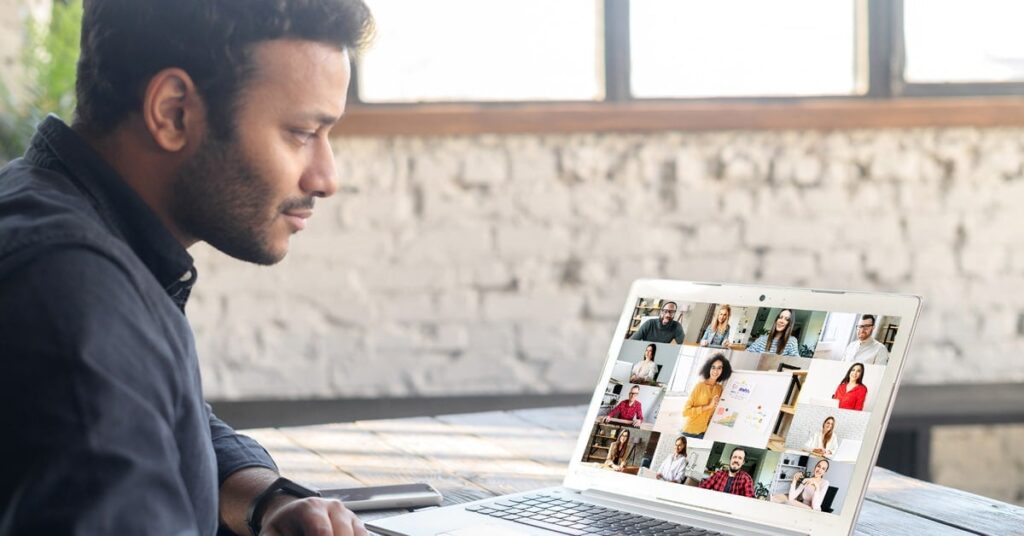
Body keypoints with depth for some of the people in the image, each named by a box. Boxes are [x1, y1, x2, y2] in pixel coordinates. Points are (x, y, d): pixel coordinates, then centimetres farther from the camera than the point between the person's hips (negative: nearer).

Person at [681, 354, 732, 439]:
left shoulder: (720, 389, 4)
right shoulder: (700, 386, -8)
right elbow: (685, 411, -13)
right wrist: (708, 406, -17)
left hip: (706, 433, 4)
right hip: (691, 432, -4)